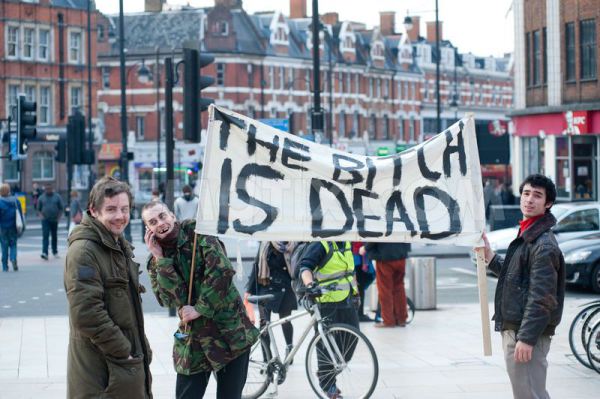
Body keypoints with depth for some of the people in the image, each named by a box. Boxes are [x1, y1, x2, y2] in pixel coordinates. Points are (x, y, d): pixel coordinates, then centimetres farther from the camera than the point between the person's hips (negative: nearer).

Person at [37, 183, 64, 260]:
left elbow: (61, 208, 5)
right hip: (45, 220, -1)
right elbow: (38, 209, 9)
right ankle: (45, 253, -23)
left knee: (54, 236, 12)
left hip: (54, 220, 1)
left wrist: (59, 217, -6)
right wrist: (41, 215, -8)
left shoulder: (57, 197, 2)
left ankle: (55, 252, 27)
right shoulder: (41, 198, 4)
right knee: (45, 236, -14)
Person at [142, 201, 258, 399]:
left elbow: (221, 270, -18)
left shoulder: (198, 232, -6)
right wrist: (161, 259, -15)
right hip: (193, 339, 3)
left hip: (230, 331, -3)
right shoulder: (156, 262, 3)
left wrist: (200, 309, -15)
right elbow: (174, 299, -12)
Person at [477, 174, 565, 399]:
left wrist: (526, 338, -24)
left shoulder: (544, 245, -16)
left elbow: (542, 298, -21)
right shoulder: (526, 236, 16)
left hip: (528, 332, -10)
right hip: (513, 329, 10)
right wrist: (489, 257, 15)